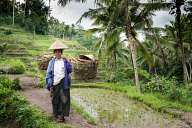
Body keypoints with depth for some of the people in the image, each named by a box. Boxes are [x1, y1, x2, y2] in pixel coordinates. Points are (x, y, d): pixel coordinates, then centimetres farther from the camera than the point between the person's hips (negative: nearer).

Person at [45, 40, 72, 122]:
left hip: (63, 83, -1)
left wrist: (68, 63, -13)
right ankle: (56, 114, 22)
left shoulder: (65, 61, 5)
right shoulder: (52, 62, 5)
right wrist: (49, 85, -2)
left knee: (64, 99, -4)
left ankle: (62, 115, 5)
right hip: (54, 84, 1)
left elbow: (70, 71, 1)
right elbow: (48, 74, 5)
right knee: (55, 100, 7)